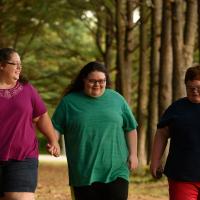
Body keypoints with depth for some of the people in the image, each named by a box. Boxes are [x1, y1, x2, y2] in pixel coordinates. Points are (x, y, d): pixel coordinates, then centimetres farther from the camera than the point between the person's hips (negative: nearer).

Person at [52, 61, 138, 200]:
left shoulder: (116, 99, 7)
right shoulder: (69, 101, 3)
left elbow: (130, 128, 12)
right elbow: (56, 127, 5)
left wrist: (133, 154, 6)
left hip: (115, 169, 0)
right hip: (84, 172, 0)